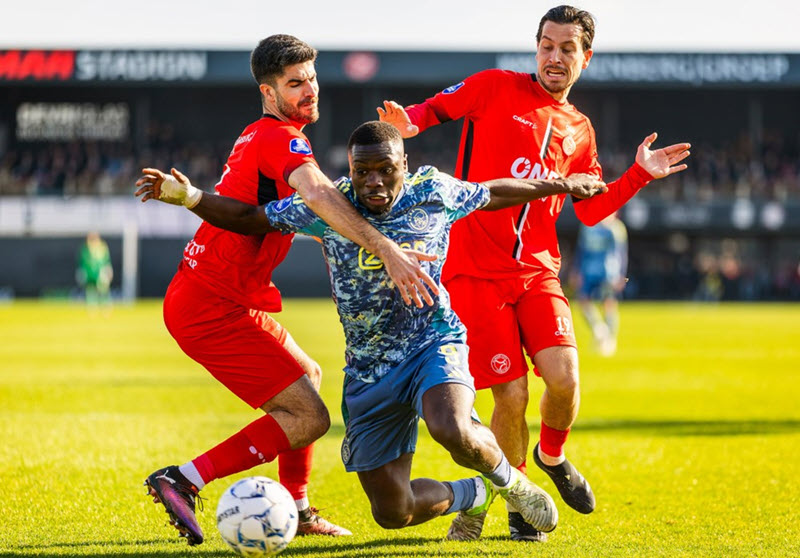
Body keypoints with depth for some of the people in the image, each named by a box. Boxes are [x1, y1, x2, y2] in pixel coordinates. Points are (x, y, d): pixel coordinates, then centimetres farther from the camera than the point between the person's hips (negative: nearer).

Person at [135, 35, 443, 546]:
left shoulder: (258, 138, 17)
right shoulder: (280, 138, -15)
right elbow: (318, 194, -35)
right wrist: (387, 250, -45)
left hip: (202, 298, 11)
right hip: (212, 308, -11)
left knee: (308, 376, 26)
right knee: (308, 417, -12)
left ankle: (295, 510, 29)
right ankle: (183, 481, -10)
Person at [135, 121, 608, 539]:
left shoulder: (435, 192, -7)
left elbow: (492, 194, 13)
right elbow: (249, 219, 0)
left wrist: (561, 186, 24)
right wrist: (187, 196, -15)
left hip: (433, 343, -2)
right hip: (368, 369, 2)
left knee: (453, 431, -37)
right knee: (393, 512, 1)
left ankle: (510, 480, 0)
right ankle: (475, 496, 35)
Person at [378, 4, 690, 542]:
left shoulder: (578, 131, 15)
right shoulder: (496, 89, 3)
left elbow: (592, 209, 20)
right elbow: (435, 108, 6)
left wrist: (639, 175, 9)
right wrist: (408, 121, -16)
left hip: (538, 271, 3)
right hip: (477, 270, -3)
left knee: (563, 377, -18)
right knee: (512, 395, -9)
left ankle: (553, 456, 16)